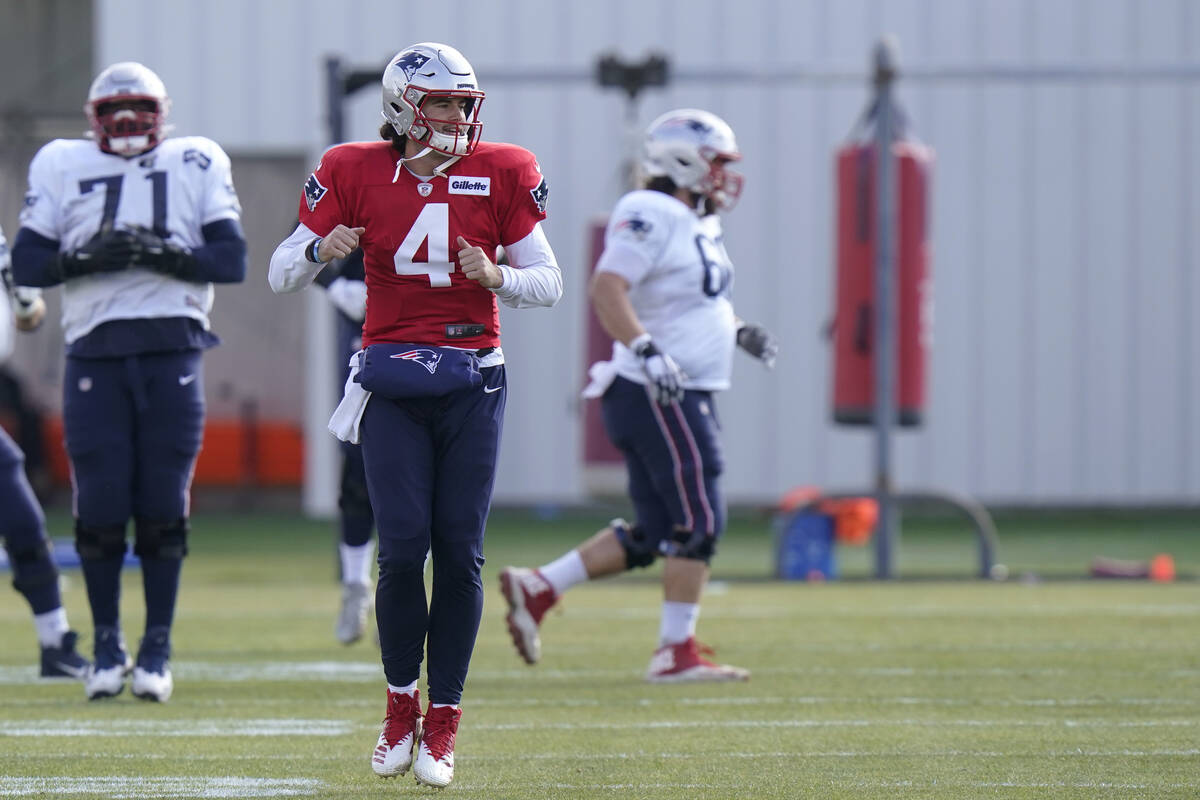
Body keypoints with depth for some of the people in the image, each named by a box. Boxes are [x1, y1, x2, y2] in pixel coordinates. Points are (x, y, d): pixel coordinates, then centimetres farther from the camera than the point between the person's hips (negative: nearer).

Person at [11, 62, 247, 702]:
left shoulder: (197, 165, 9)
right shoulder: (61, 169, 10)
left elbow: (233, 260, 2)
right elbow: (25, 263, 4)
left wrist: (169, 254, -13)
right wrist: (85, 257, -13)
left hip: (172, 351, 0)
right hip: (95, 353, 0)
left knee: (163, 505, -2)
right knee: (100, 507, -2)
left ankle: (158, 648, 7)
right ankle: (106, 644, 12)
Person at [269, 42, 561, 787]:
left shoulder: (501, 174, 2)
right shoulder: (356, 174, 1)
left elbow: (550, 283, 6)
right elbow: (283, 273, 5)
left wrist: (496, 276, -14)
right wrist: (323, 250, -17)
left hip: (472, 378, 1)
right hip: (392, 378, -1)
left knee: (461, 550, -3)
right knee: (404, 545, -9)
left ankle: (442, 721, 6)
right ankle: (401, 704, 10)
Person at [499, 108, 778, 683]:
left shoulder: (695, 225, 17)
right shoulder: (651, 217, -14)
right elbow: (607, 289, -25)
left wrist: (738, 332, 22)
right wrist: (646, 351, -35)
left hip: (681, 398, 10)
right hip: (660, 397, -10)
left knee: (650, 537, 11)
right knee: (699, 522, -8)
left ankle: (536, 589, 14)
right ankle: (677, 652, -3)